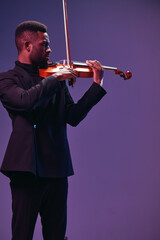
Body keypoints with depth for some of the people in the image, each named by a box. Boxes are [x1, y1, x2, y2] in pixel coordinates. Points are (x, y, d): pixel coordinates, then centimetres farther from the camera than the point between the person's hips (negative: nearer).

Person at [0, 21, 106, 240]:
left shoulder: (55, 79, 15)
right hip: (27, 170, -5)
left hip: (57, 169, 5)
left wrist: (96, 84, 2)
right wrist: (56, 78, -14)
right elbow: (26, 100, -22)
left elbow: (73, 117, 6)